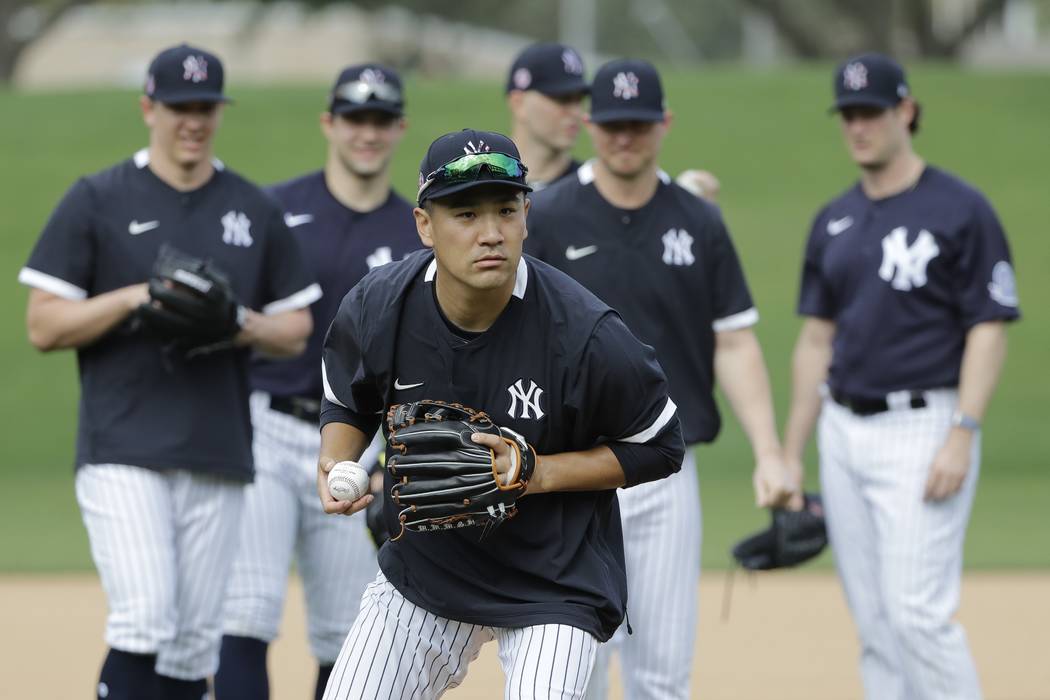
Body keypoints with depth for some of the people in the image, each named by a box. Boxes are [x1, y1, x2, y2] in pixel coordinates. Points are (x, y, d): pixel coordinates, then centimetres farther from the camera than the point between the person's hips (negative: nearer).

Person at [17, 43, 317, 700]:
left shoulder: (255, 210, 12)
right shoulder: (97, 201, 2)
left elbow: (296, 330, 16)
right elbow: (44, 325, -1)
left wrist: (245, 324, -6)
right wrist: (134, 298, -15)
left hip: (219, 455, 4)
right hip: (124, 452, -4)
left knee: (195, 640, 6)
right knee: (145, 620, -17)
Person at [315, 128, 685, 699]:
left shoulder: (586, 335, -24)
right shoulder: (375, 309, -13)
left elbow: (658, 448, -10)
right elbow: (347, 404, 8)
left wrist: (538, 473, -22)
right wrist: (334, 468, -14)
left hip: (553, 582, -4)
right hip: (423, 563, 4)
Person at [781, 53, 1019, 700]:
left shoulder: (960, 211, -6)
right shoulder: (834, 222, 13)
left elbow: (989, 331, -10)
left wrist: (963, 435, -19)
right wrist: (792, 453, 14)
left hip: (922, 428, -7)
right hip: (844, 431, 7)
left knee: (918, 612, -13)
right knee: (873, 621, 7)